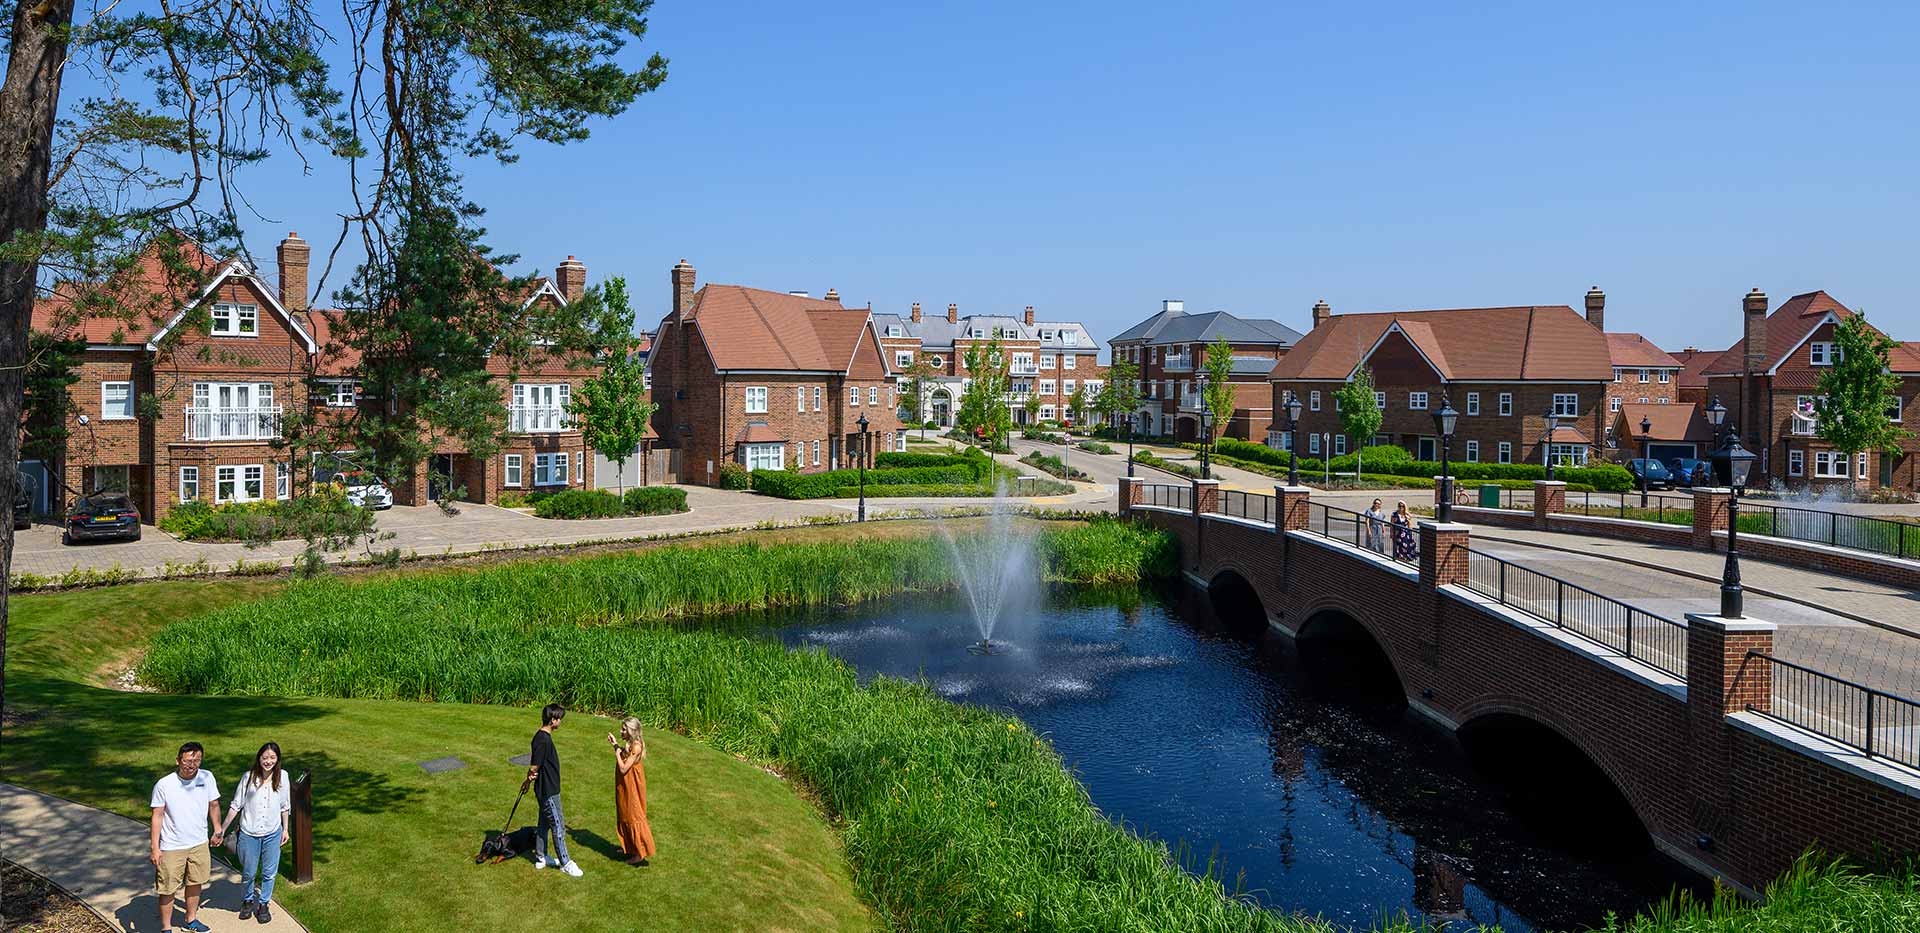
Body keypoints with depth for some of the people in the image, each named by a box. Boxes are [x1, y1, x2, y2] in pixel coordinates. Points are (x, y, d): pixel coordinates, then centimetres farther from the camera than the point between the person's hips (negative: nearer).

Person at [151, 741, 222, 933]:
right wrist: (154, 848, -11)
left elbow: (214, 805, 5)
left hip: (199, 844, 4)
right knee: (168, 890, 7)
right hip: (171, 847, -4)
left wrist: (217, 830, 12)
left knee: (195, 883, 20)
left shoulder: (207, 777, -9)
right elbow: (157, 816, -11)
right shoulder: (163, 785, -18)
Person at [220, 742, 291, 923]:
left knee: (269, 873, 11)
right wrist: (222, 828, -4)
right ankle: (249, 900, 39)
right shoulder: (248, 777, -10)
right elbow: (236, 805, -2)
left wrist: (285, 829, 8)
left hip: (272, 833, 1)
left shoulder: (282, 776, -5)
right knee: (248, 873, 13)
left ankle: (263, 904, 31)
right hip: (249, 833, -1)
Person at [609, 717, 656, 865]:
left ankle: (640, 854, 4)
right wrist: (615, 744, 11)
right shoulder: (629, 744, 3)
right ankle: (629, 847, 35)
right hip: (625, 786, 9)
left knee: (634, 817, -2)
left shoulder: (636, 746, -26)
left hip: (632, 788, -9)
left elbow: (623, 768, -26)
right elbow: (624, 757, 18)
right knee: (625, 816, 20)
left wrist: (617, 752, -15)